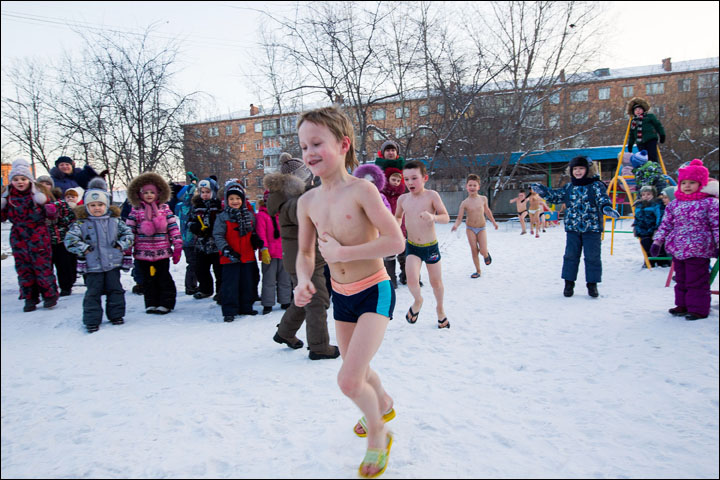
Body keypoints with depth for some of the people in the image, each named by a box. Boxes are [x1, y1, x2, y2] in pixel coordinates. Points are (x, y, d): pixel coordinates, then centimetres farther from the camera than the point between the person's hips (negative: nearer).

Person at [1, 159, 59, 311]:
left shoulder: (39, 192, -3)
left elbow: (50, 213, 1)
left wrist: (49, 210, -21)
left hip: (38, 236, -3)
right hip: (18, 237, 3)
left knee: (42, 266, 0)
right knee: (23, 268, 8)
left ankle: (50, 295, 13)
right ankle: (30, 298, 18)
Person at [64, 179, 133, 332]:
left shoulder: (115, 220, 4)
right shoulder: (81, 223, -3)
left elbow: (128, 233, 9)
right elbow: (69, 239, -6)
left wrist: (121, 245, -4)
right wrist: (84, 248, -13)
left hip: (113, 262, 2)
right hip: (93, 265, -2)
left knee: (115, 289, 9)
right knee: (93, 292, 1)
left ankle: (116, 315, 23)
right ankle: (92, 321, 10)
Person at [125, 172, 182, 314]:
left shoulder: (164, 209, 2)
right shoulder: (136, 210, 3)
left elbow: (173, 227, 1)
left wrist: (177, 246, -2)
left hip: (162, 252, -1)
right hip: (143, 253, 1)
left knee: (164, 278, 5)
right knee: (148, 280, 10)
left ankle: (166, 303, 14)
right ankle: (151, 304, 21)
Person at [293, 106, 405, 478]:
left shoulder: (361, 190, -19)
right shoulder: (307, 201, -2)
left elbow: (395, 241, -25)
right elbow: (305, 253, 8)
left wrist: (340, 253, -24)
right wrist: (303, 280, -14)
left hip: (374, 292, -6)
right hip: (340, 296, 6)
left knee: (348, 381, -14)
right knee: (356, 370, 23)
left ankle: (378, 434, 17)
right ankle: (383, 403, 55)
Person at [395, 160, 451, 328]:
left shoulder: (432, 195, -11)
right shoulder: (403, 199, -2)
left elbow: (446, 217, -13)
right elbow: (398, 217, 17)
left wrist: (433, 217, -34)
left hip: (431, 246, -1)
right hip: (412, 246, 1)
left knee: (436, 282, 11)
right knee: (412, 280, -18)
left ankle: (440, 308, 40)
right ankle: (418, 300, 15)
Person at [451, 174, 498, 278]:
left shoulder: (483, 199, -4)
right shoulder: (464, 203, -10)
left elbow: (487, 210, 14)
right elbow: (459, 218, -11)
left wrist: (493, 222, 25)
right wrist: (456, 225, -32)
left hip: (481, 229, 0)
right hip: (470, 229, 0)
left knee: (483, 251, -12)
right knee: (474, 250, 1)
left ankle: (486, 255, 25)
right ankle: (478, 271, 16)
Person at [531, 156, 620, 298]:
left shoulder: (596, 185, -4)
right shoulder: (569, 188, 10)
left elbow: (603, 199, -16)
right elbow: (555, 196, 16)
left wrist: (607, 208, -37)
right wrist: (541, 190, 3)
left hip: (591, 228, -3)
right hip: (572, 228, 4)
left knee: (592, 257, 3)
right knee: (570, 256, 6)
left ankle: (592, 284, 15)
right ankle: (569, 283, 16)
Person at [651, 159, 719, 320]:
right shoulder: (675, 204, 8)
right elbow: (666, 224, 11)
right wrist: (657, 241, 5)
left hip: (698, 250, -6)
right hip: (677, 249, 6)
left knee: (696, 281, 0)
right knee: (681, 279, 16)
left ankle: (698, 308, 10)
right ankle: (683, 304, 28)